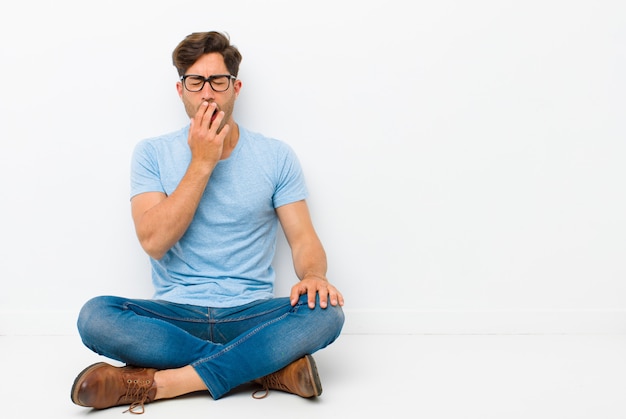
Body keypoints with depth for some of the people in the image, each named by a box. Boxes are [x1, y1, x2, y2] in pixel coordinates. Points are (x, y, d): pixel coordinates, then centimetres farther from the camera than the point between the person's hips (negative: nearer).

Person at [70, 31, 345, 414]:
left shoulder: (276, 156, 4)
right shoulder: (152, 154, 2)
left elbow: (303, 238, 1)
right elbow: (155, 242, -10)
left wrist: (314, 275, -23)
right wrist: (202, 163, -13)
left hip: (252, 314, 0)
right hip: (175, 315, 0)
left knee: (326, 312, -29)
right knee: (96, 316, -29)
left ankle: (158, 381, -26)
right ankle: (270, 366, -24)